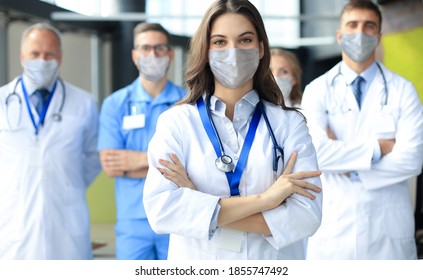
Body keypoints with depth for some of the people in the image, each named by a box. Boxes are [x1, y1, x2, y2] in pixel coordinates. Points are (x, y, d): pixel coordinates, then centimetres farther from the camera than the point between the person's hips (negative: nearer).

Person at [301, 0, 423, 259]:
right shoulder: (317, 90, 1)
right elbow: (314, 152, -15)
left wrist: (348, 167, -11)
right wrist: (377, 148, -12)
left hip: (388, 228, 0)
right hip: (332, 226, 0)